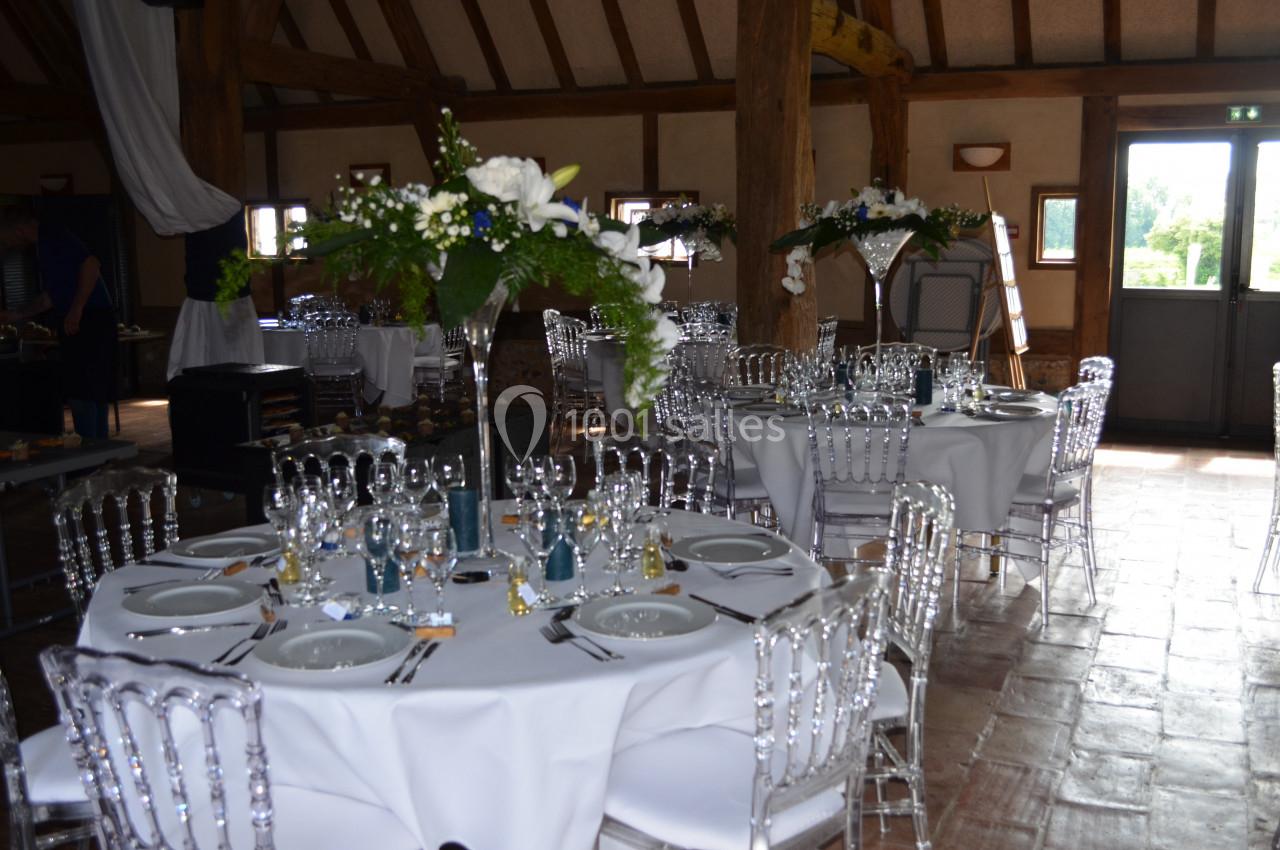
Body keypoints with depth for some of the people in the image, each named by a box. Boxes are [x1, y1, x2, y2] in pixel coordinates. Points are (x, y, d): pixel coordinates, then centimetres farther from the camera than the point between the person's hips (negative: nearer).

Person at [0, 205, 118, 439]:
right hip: (77, 324, 10)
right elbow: (50, 297, 29)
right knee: (94, 394, 12)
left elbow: (91, 264, -22)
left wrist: (76, 310, -22)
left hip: (90, 320, -10)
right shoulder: (44, 245, 22)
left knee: (80, 393, -10)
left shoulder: (52, 235, -8)